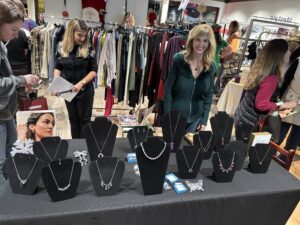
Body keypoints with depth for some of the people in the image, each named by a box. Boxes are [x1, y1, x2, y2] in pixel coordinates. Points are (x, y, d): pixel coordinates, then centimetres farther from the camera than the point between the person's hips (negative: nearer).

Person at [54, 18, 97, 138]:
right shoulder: (61, 47, -1)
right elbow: (57, 67, 8)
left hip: (85, 90, -3)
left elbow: (93, 70, -10)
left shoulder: (88, 49, -10)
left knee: (84, 119, 8)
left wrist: (81, 83, -22)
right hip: (68, 90, 3)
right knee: (73, 118, 15)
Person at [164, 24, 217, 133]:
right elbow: (168, 89, -11)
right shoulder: (179, 59, -14)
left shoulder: (211, 66, -5)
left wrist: (204, 121, -1)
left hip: (195, 119, 3)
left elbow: (209, 96, 2)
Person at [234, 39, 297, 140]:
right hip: (249, 123, -8)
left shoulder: (260, 69, 1)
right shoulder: (271, 78, -24)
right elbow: (261, 105, -24)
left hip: (242, 117, 8)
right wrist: (283, 106, -13)